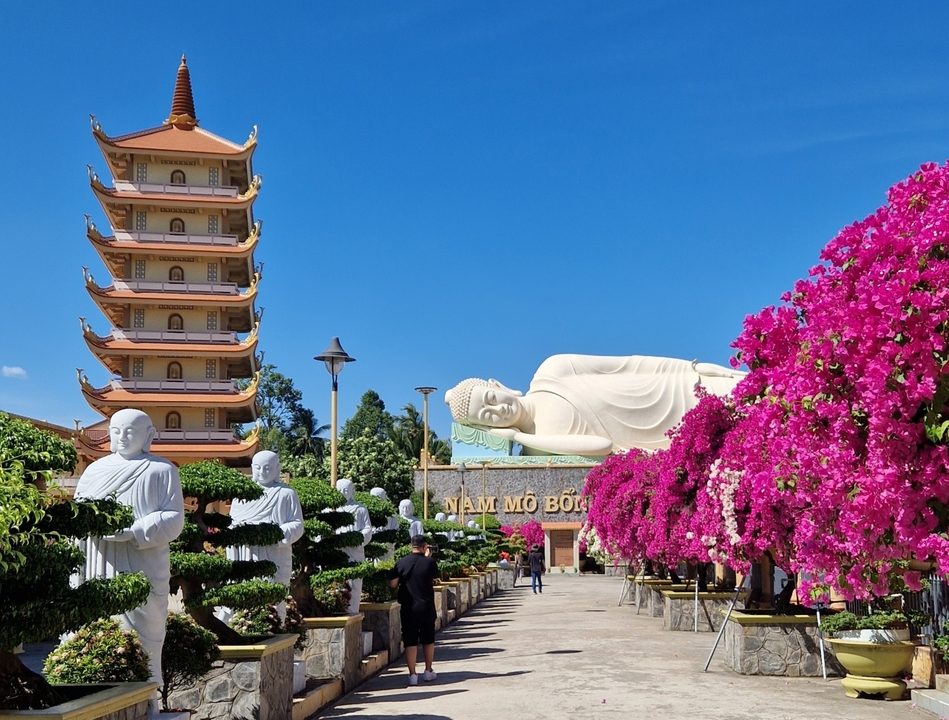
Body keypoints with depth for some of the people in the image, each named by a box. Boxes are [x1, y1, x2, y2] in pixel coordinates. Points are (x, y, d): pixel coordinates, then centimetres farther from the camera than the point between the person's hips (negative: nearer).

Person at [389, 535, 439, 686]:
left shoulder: (401, 563, -6)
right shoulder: (430, 562, -7)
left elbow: (392, 584, -2)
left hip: (408, 608, 0)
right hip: (426, 607, 0)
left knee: (410, 641, 3)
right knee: (428, 640, 16)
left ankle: (412, 675, 0)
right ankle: (428, 671, 25)